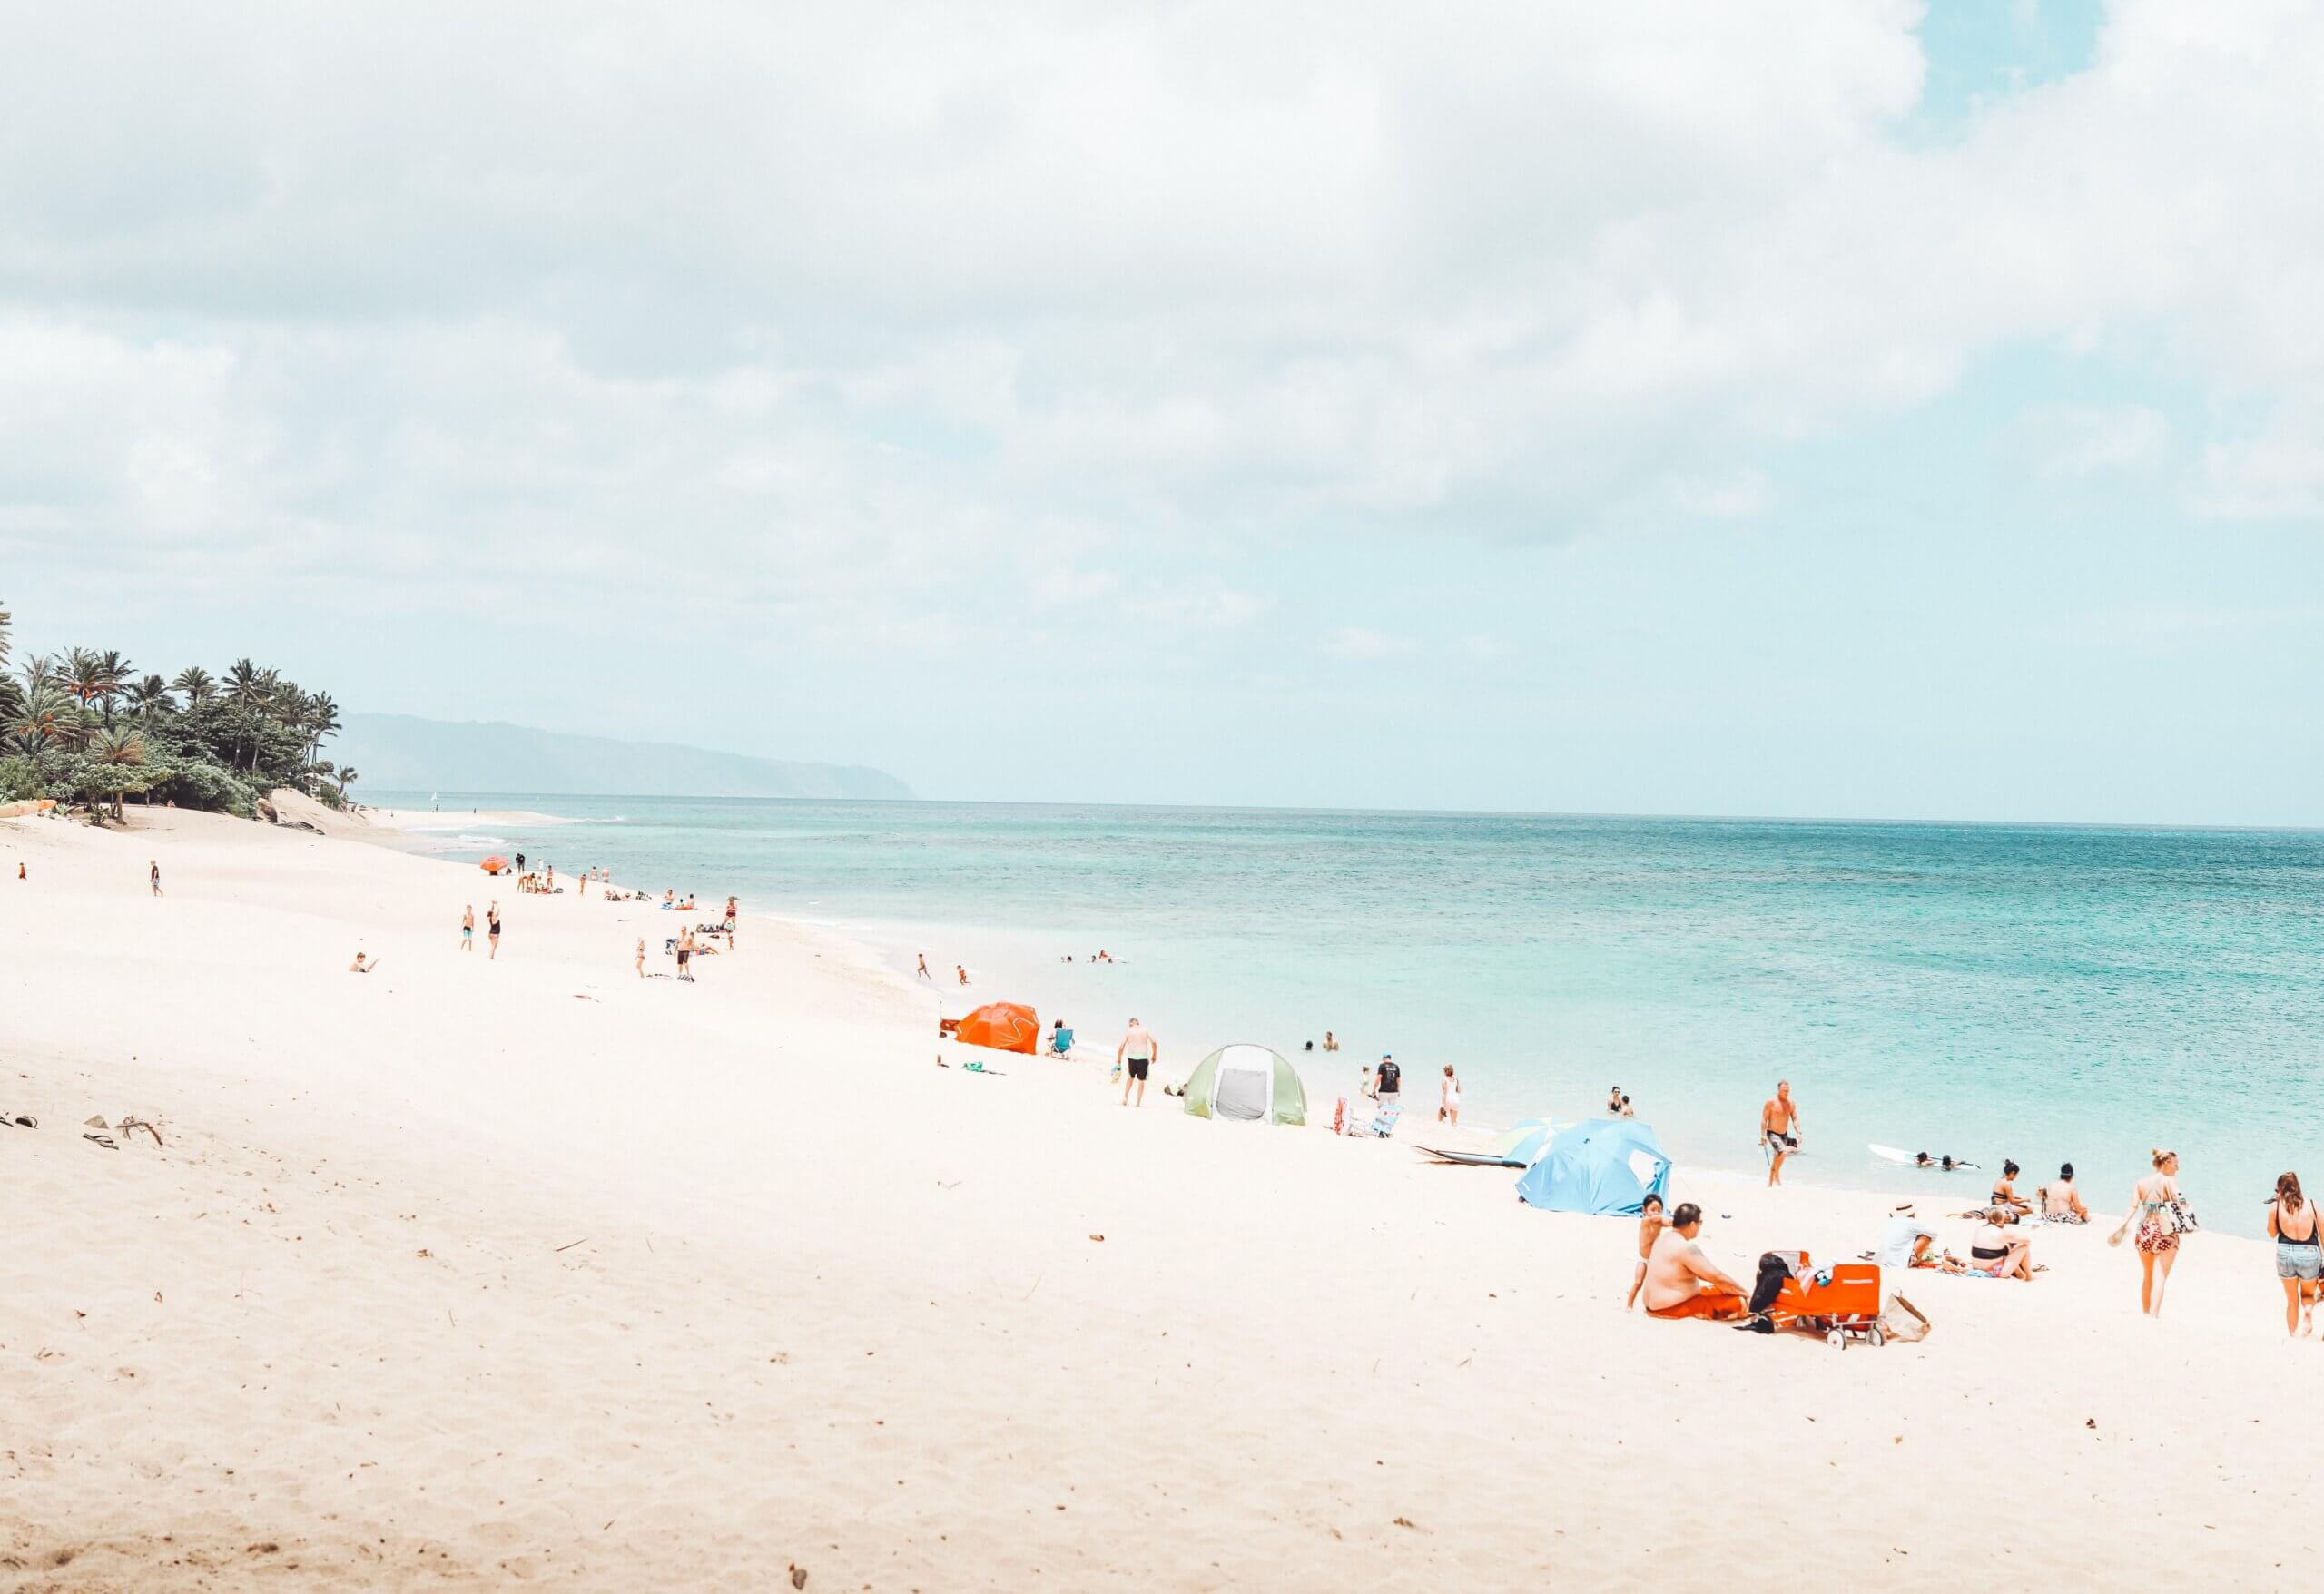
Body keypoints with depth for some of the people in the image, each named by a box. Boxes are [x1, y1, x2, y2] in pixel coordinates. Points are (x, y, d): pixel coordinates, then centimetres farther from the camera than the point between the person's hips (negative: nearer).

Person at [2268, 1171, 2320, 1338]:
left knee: (2292, 1300, 20)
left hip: (2285, 1253, 0)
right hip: (2310, 1254, 0)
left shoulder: (2275, 1206, 0)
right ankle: (2308, 1313, -7)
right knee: (2308, 1294, 24)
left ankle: (2293, 1336, 19)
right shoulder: (2312, 1205, 0)